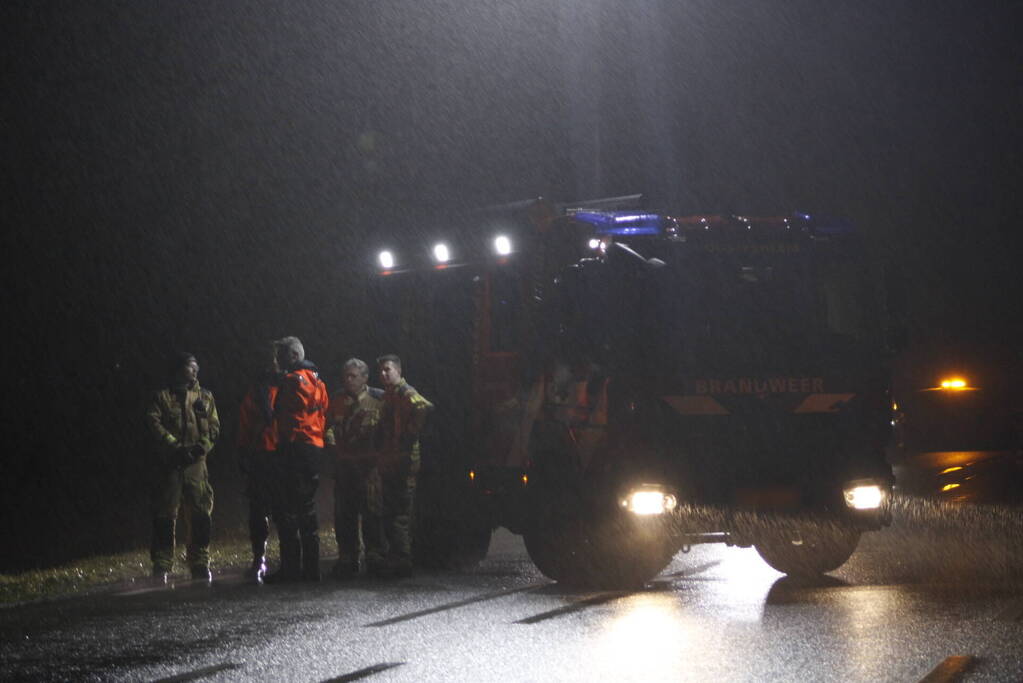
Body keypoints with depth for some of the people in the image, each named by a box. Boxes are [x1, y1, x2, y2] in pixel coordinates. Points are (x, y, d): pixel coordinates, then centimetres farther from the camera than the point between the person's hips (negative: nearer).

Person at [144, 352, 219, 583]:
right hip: (169, 464, -3)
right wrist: (175, 446, -15)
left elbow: (214, 427, 9)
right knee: (165, 514, -3)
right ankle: (162, 566, 2)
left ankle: (200, 564, 9)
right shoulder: (163, 397, 4)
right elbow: (154, 423, -7)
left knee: (200, 514, 1)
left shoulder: (205, 397, 15)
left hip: (196, 463, 3)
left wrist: (201, 446, -9)